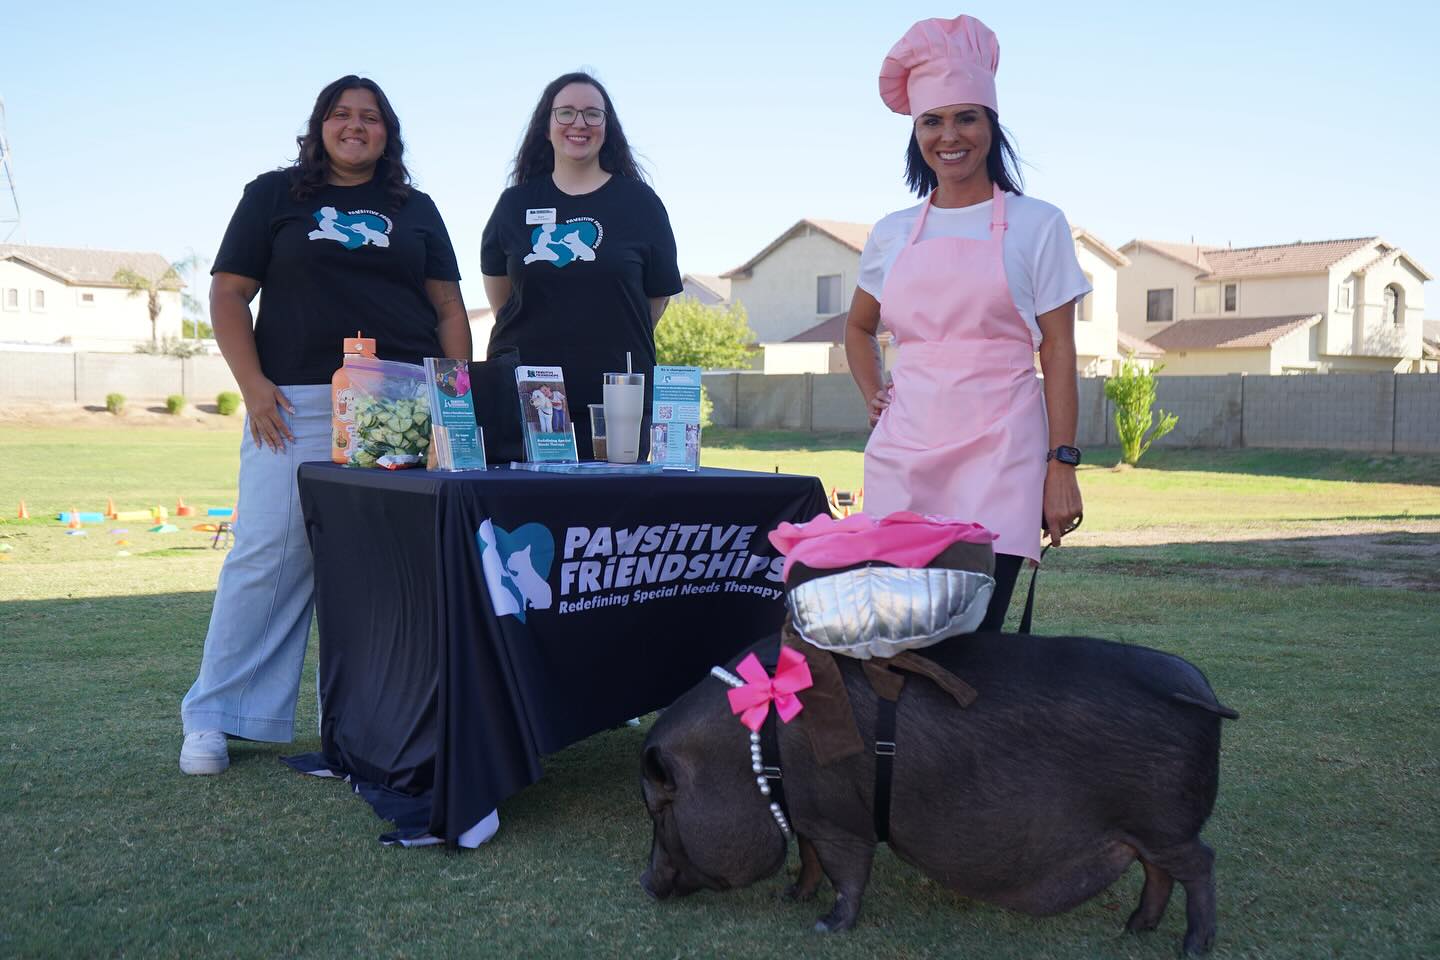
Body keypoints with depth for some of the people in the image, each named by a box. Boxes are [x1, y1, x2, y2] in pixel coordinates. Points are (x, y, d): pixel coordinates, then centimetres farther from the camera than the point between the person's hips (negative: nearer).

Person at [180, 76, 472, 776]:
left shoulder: (416, 210, 18)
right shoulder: (273, 195, 12)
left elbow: (448, 308, 15)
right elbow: (229, 293, 6)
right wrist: (252, 385, -7)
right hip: (297, 403, -2)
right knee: (269, 552, -6)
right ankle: (215, 717, 5)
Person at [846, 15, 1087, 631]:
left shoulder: (1036, 225, 3)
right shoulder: (893, 234, 12)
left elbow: (1058, 354, 1)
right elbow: (858, 330, 28)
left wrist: (1063, 466, -6)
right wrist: (874, 398, 11)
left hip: (998, 456, -3)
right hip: (903, 457, 3)